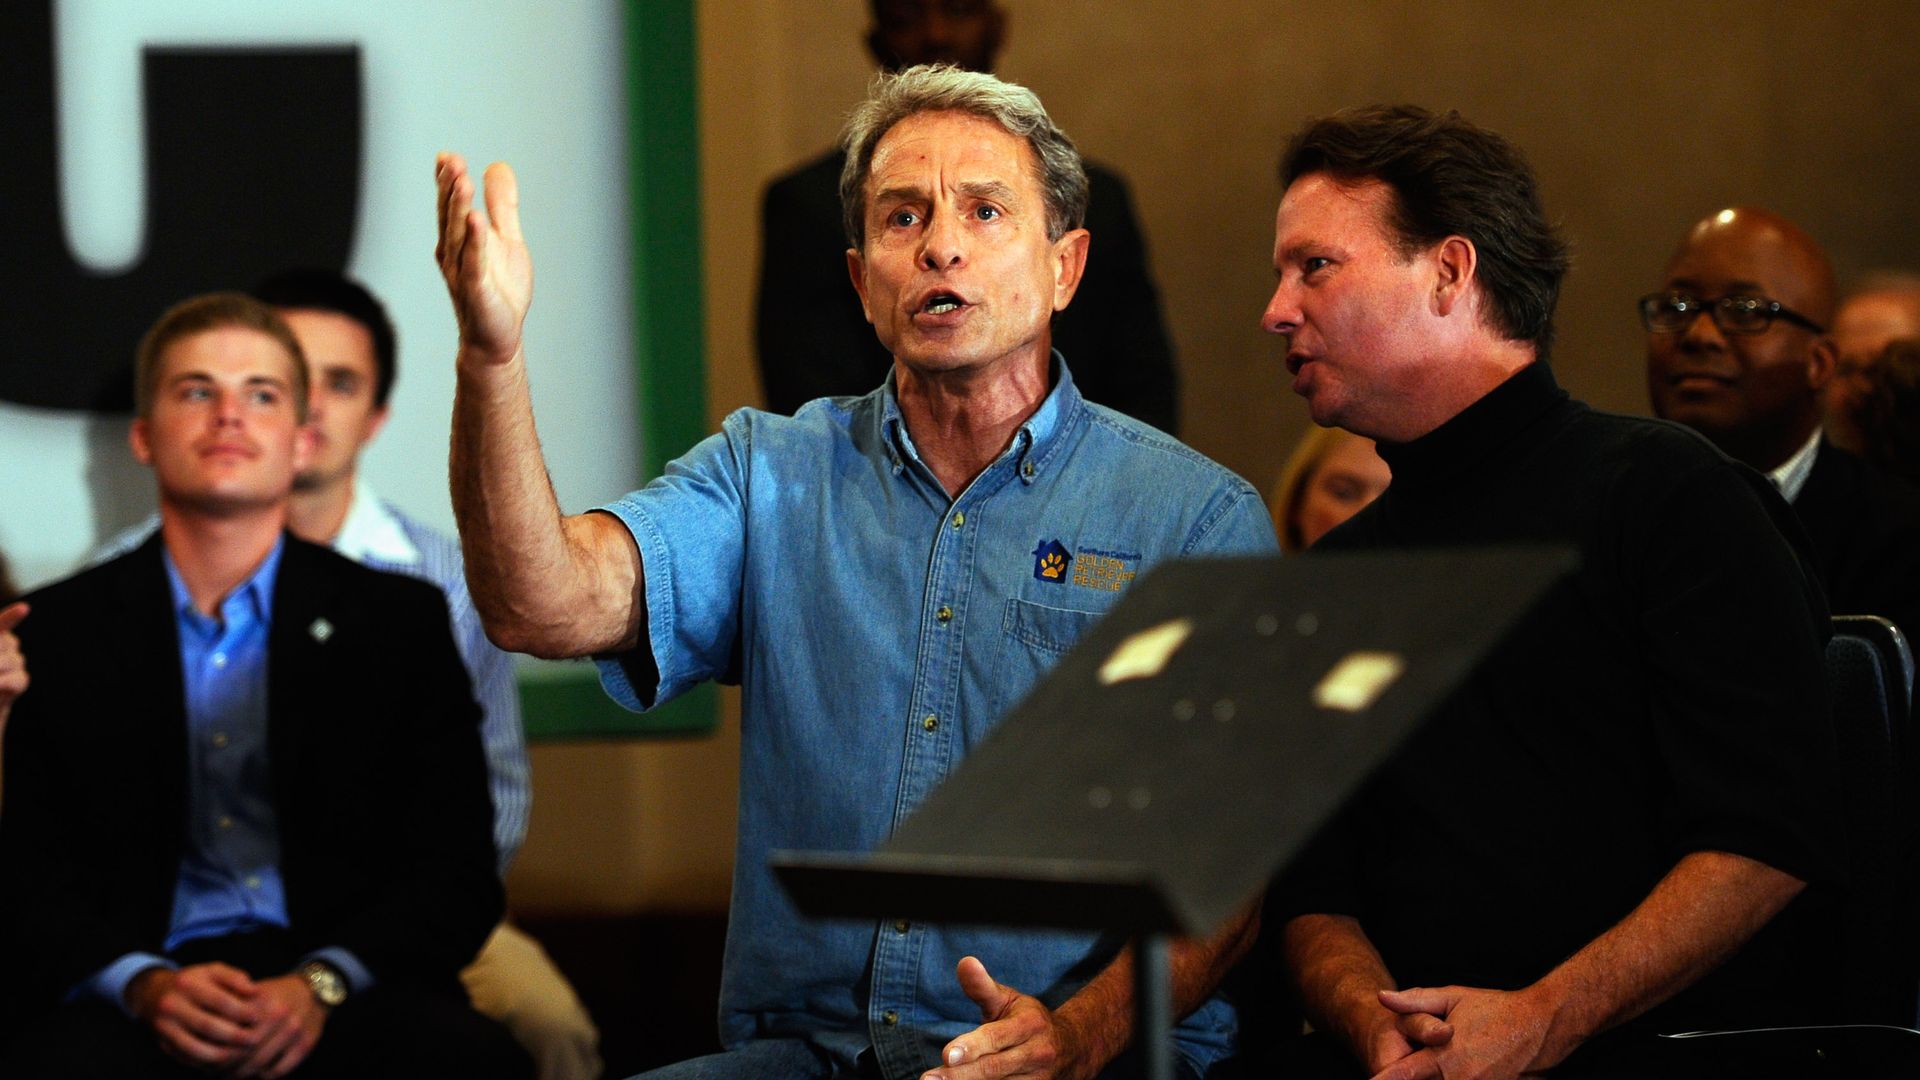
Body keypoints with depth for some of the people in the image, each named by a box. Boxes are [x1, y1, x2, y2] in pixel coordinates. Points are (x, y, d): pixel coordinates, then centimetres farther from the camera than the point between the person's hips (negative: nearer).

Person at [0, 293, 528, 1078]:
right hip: (134, 1003, -2)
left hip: (341, 1000, 2)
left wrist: (321, 985, -13)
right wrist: (144, 985, -15)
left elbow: (455, 874, 6)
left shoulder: (401, 622, 13)